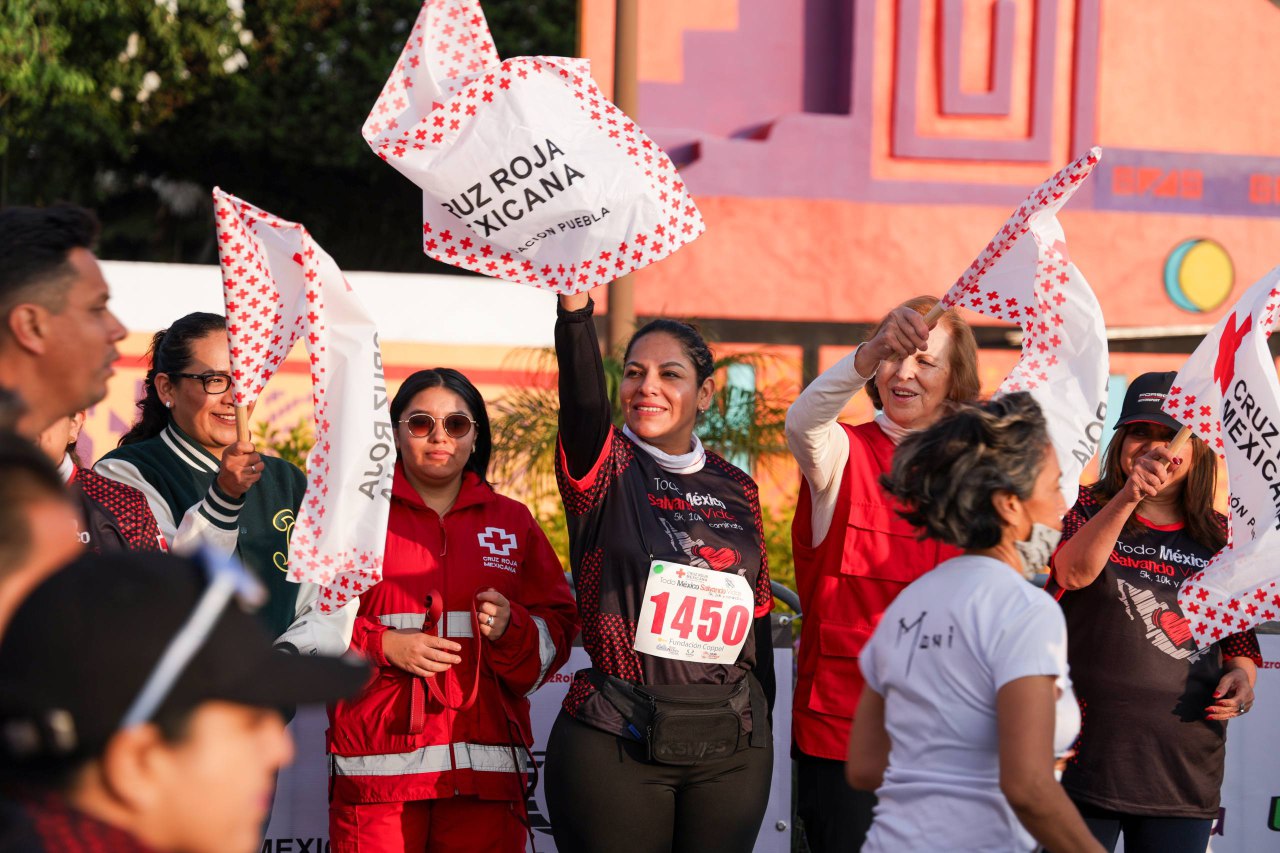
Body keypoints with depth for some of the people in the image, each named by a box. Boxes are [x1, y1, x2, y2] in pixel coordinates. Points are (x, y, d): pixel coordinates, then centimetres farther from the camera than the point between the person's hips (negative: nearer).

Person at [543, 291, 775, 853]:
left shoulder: (737, 490, 11)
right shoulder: (609, 471, -1)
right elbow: (582, 402, -22)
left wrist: (761, 729, 16)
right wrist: (575, 309, -40)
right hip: (615, 740, -4)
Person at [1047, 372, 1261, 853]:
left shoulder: (1219, 537, 11)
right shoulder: (1087, 507, 4)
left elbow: (1239, 632, 20)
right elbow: (1074, 573, -18)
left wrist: (1242, 671, -2)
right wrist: (1127, 498, -30)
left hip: (1185, 767, 3)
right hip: (1085, 754, -3)